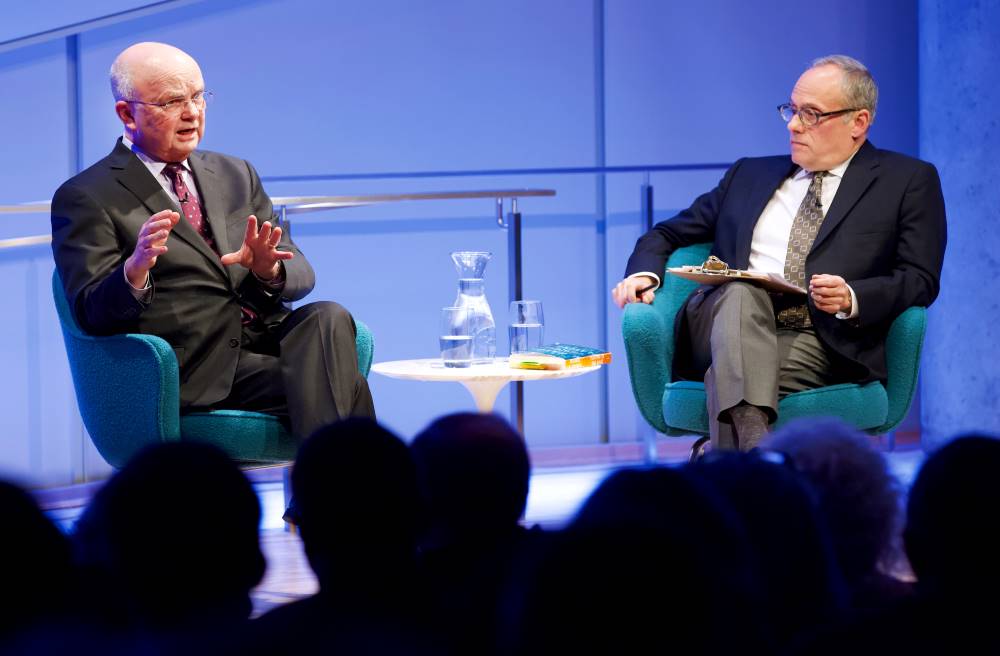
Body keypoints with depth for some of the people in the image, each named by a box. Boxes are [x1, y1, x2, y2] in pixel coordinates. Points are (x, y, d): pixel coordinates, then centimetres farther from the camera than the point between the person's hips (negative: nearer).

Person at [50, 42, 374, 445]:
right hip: (197, 373, -6)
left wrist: (269, 270, -9)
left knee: (328, 318, -29)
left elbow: (300, 275, 16)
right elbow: (92, 313, -7)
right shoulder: (85, 198, 3)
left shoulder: (236, 175, 22)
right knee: (344, 385, -29)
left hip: (271, 341, 6)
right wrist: (135, 270, -29)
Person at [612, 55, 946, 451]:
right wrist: (644, 273, 5)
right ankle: (753, 451, -57)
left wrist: (852, 298, -17)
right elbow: (667, 234, 29)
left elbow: (921, 281, 3)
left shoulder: (908, 180, 14)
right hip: (727, 323, 3)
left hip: (823, 342, -2)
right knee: (741, 292, -35)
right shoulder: (749, 174, 27)